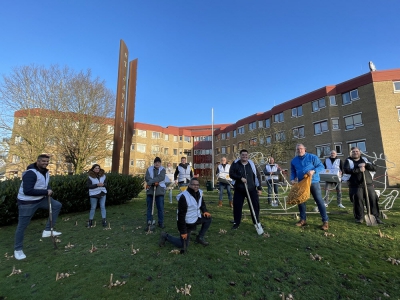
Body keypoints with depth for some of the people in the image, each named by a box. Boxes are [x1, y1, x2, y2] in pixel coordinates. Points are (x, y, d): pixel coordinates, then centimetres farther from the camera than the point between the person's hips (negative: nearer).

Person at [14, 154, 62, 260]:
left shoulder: (46, 172, 2)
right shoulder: (30, 173, -27)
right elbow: (27, 191, -32)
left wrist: (49, 190, -8)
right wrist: (46, 192, -27)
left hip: (41, 199, 7)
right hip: (27, 202, -7)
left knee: (57, 205, -1)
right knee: (22, 226, 5)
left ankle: (47, 230, 7)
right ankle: (18, 249, 24)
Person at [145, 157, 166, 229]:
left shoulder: (162, 169, 3)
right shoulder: (149, 169, 9)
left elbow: (161, 177, -14)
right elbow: (146, 177, -5)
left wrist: (151, 181, -21)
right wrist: (154, 182, -21)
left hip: (159, 190, -2)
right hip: (150, 190, 2)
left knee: (160, 207, 3)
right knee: (149, 207, 9)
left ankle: (161, 222, 15)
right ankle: (149, 222, 21)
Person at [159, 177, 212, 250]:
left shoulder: (199, 193, -5)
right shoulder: (184, 197, -28)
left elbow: (202, 203, 16)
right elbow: (181, 215, -25)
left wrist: (205, 211, -4)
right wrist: (183, 231, -21)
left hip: (196, 218, 7)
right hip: (186, 223, -7)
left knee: (208, 218, 0)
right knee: (183, 245, 0)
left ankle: (200, 238, 16)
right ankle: (166, 236, 20)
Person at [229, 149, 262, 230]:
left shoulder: (252, 164, 3)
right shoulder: (235, 164, -2)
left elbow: (257, 176, 7)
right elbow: (231, 174, -9)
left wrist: (259, 188, 4)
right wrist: (240, 178, -22)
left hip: (251, 189, 2)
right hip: (239, 190, -1)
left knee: (255, 205, 5)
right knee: (237, 206, 2)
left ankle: (256, 222, 26)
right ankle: (236, 223, 20)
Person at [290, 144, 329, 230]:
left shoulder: (312, 157, -5)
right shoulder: (294, 161, 6)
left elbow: (321, 166, -7)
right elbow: (293, 172, 13)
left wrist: (314, 171, -25)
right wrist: (292, 179, -5)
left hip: (313, 182, -4)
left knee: (319, 201, -1)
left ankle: (325, 221, 10)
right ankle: (303, 219, 21)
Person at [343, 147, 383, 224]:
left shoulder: (365, 159, 15)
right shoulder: (348, 161, 3)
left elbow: (374, 168, 6)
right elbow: (346, 170, -14)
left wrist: (365, 165, -11)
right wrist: (358, 170, -21)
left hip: (368, 185, 4)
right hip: (355, 186, -3)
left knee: (373, 200, 5)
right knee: (358, 201, -2)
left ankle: (376, 217, 19)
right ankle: (359, 218, 11)